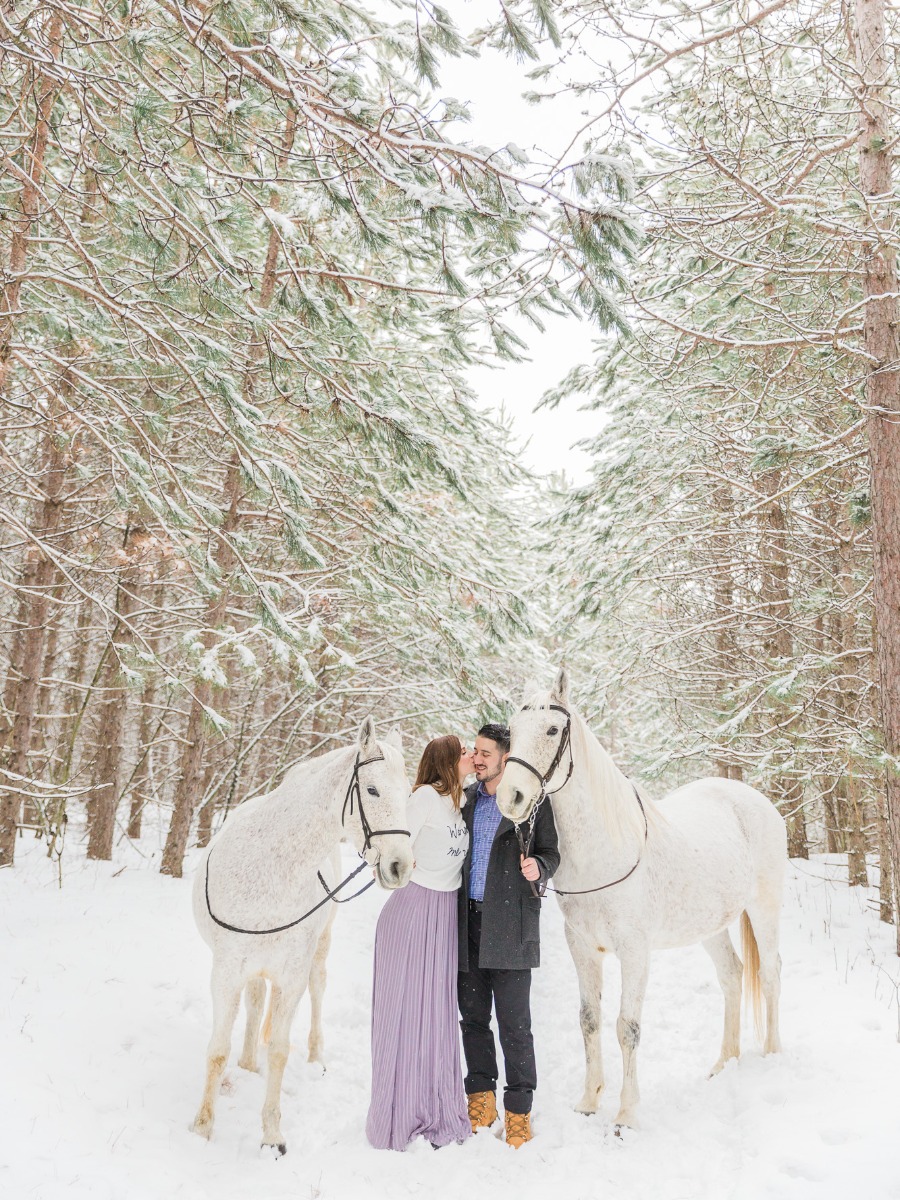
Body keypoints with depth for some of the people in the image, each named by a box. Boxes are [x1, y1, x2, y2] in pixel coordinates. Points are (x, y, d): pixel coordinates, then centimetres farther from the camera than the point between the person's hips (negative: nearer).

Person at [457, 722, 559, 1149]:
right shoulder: (466, 798, 12)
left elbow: (551, 853, 0)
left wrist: (538, 867, -20)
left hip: (510, 925, -5)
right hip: (468, 923, 5)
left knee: (514, 1024, 1)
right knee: (472, 1017, 14)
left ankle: (518, 1110, 15)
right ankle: (481, 1098, 30)